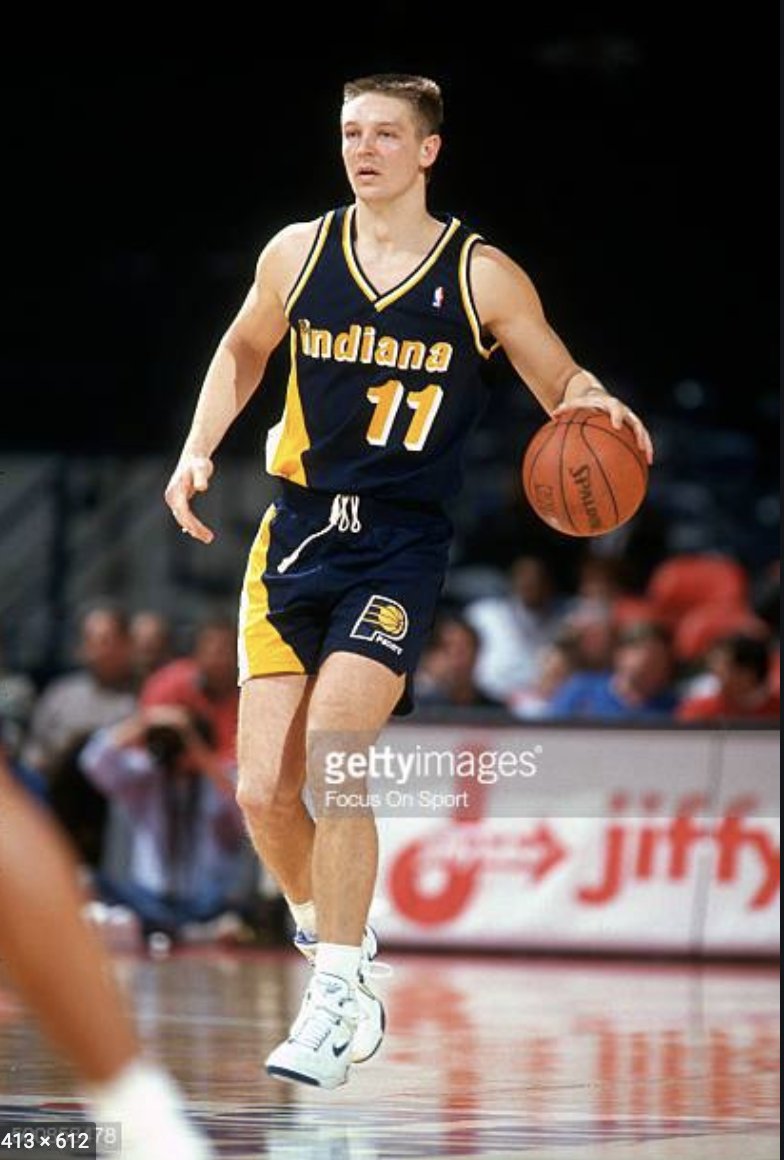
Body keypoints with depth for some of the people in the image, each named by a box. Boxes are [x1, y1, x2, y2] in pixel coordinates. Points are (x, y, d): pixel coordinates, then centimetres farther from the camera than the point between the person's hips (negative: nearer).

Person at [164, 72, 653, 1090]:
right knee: (263, 792, -3)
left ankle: (337, 999, -15)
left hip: (403, 547, -3)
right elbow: (244, 349, 23)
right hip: (297, 534, 3)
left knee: (331, 756, -23)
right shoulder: (298, 252, 6)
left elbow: (562, 381, 7)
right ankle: (327, 941, 25)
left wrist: (594, 404, -17)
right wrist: (198, 452, 10)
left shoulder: (482, 277, -2)